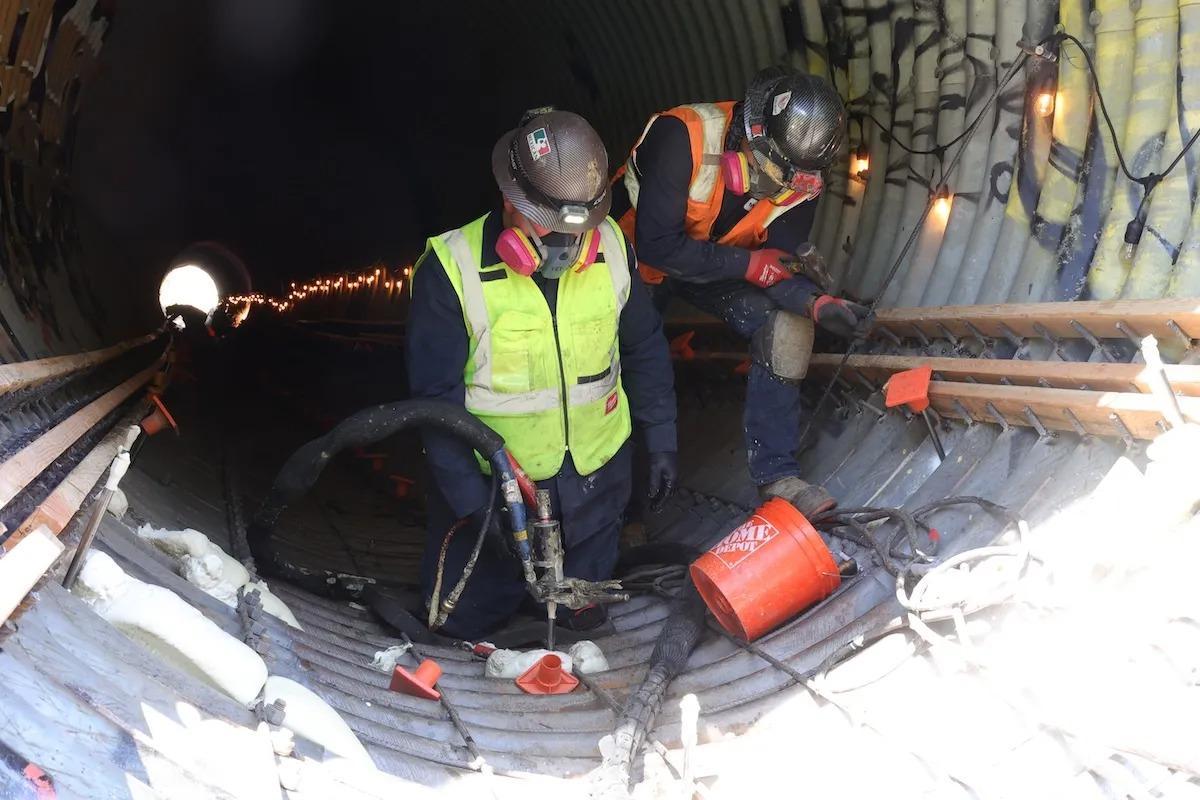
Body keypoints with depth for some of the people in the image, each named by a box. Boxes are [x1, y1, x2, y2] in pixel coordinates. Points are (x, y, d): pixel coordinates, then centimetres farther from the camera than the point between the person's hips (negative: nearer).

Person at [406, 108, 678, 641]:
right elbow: (436, 400, -18)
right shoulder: (454, 269, -22)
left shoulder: (611, 248, -10)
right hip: (491, 485, -2)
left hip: (595, 478, 3)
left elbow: (645, 350, 4)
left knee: (583, 618, 21)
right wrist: (475, 500, -20)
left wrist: (661, 440, 5)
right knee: (464, 625, 16)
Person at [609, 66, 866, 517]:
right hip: (639, 261, -3)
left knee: (787, 325, -17)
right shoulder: (684, 137, -36)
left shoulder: (799, 177, -19)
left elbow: (781, 259, -16)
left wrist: (816, 303, -38)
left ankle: (776, 473, -10)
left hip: (720, 266, 4)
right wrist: (751, 264, -34)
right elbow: (657, 244, -38)